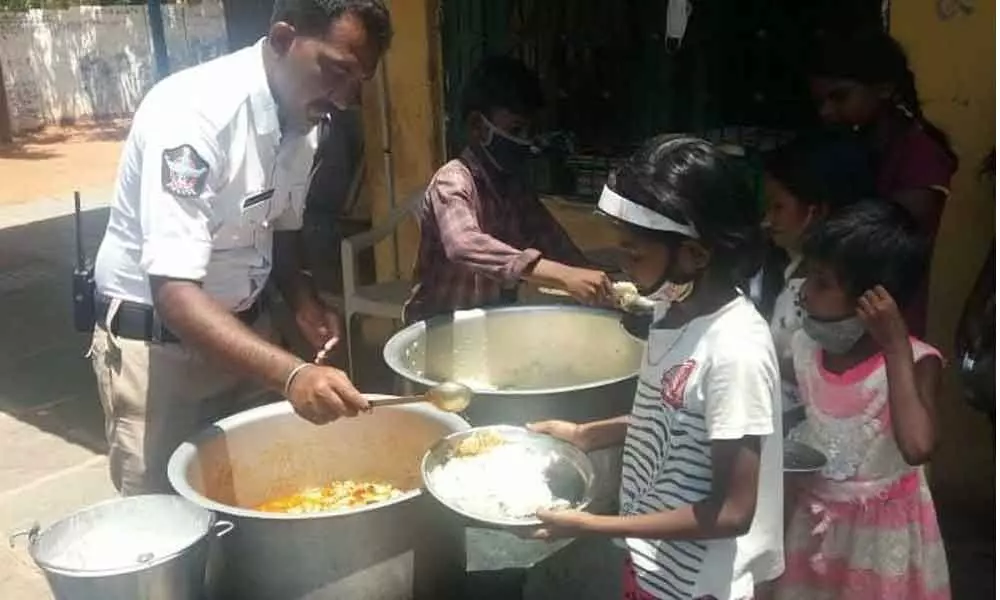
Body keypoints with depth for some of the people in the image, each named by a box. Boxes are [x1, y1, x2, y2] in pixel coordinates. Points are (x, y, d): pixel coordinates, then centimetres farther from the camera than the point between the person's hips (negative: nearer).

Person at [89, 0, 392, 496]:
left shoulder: (302, 119, -5)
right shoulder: (194, 112, -28)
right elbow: (174, 293, -34)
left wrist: (304, 304, -7)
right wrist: (291, 374, -45)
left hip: (241, 330, 7)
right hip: (152, 339, -6)